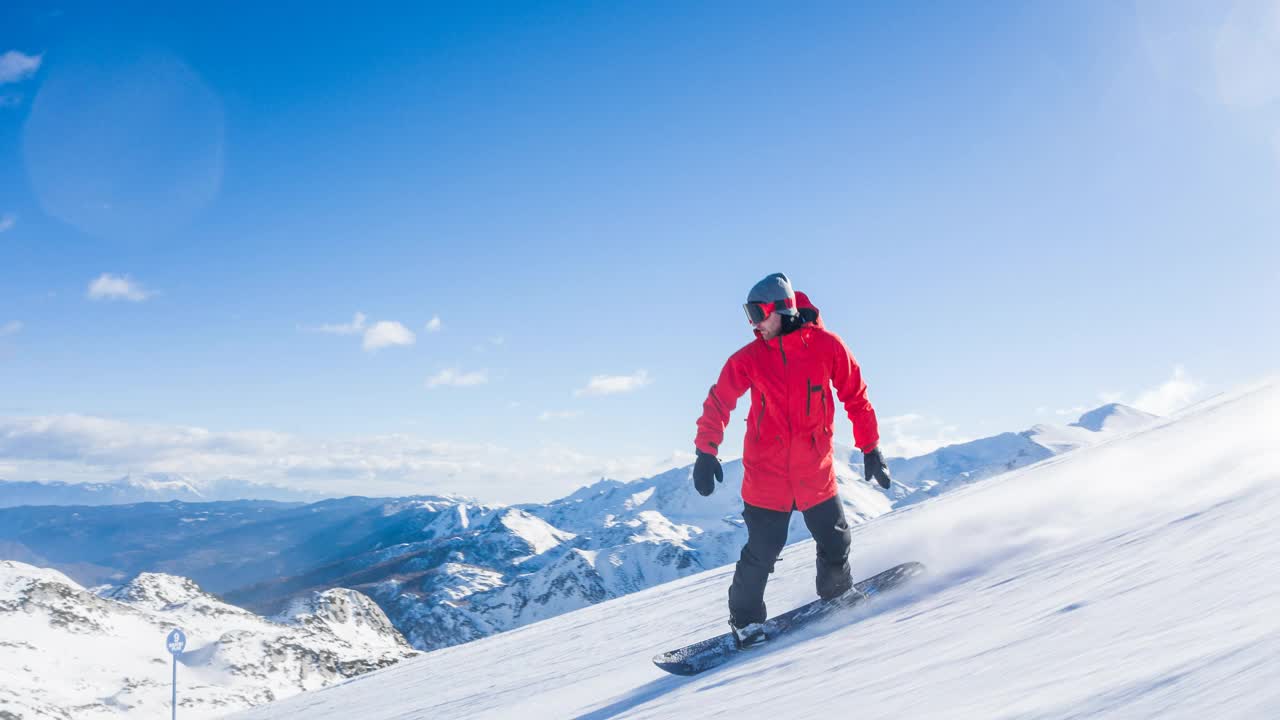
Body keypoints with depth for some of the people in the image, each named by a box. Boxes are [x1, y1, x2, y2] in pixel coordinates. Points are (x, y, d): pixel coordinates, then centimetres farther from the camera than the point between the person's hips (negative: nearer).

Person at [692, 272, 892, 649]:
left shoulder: (826, 346, -6)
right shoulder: (749, 358, -4)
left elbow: (856, 397, 3)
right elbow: (718, 402, -2)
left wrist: (871, 449, 4)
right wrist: (706, 451, -13)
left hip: (815, 471, 1)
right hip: (765, 473, -1)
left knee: (835, 543, 8)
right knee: (762, 552, -2)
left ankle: (836, 596, 38)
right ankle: (745, 618, 18)